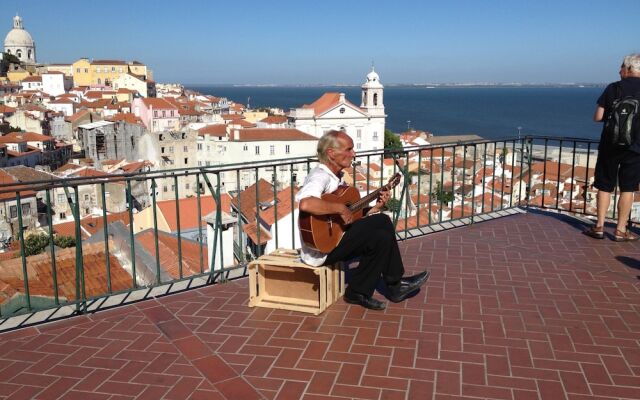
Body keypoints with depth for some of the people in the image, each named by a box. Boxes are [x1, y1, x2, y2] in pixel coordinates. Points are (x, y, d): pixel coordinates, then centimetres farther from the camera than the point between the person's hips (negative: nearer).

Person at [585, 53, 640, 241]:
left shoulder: (612, 88, -4)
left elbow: (597, 117, -6)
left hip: (610, 145, 0)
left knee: (605, 186, 9)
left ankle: (599, 227, 10)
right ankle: (620, 230, 9)